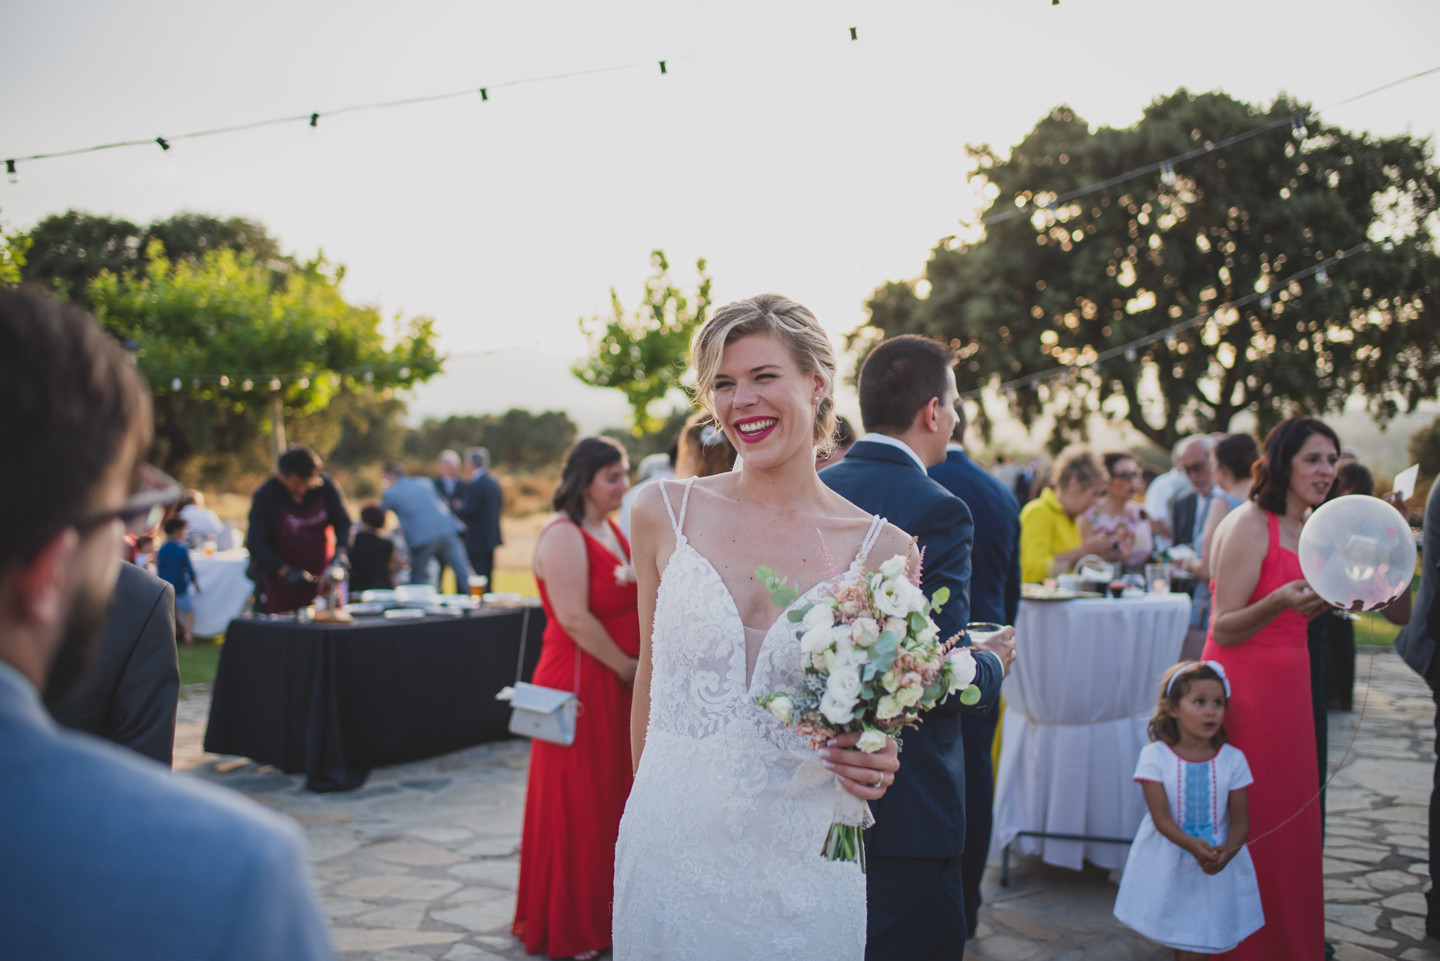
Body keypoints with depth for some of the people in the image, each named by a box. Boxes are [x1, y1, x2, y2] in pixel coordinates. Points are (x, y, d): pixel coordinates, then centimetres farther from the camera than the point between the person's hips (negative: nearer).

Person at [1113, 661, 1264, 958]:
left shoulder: (1232, 758, -5)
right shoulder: (1155, 756, -11)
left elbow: (1240, 819, -5)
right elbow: (1161, 816, -15)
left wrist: (1226, 852, -25)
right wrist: (1191, 845, -32)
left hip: (1215, 866, 0)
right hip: (1167, 864, 0)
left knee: (1197, 947, -1)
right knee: (1175, 937, 16)